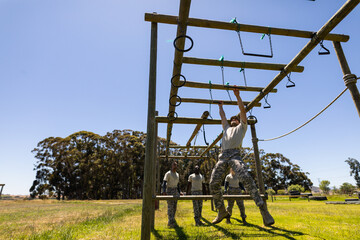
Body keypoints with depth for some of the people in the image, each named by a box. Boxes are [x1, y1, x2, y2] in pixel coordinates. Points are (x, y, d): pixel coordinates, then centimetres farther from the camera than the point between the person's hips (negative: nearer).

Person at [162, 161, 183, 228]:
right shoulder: (168, 173, -7)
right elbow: (164, 183, -15)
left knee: (174, 207, 7)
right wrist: (164, 191, -27)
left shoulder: (177, 174, 14)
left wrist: (179, 192, 15)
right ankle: (171, 222, -3)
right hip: (169, 190, -7)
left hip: (175, 191, 7)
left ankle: (170, 222, 16)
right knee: (170, 207, -8)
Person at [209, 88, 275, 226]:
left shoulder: (242, 127, 26)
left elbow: (242, 110, 22)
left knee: (246, 179, -27)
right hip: (223, 156, 5)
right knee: (214, 183, -8)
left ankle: (262, 208, -24)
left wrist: (237, 95, 23)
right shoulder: (227, 128, 37)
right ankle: (222, 211, 7)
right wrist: (220, 105, 60)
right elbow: (222, 116, 47)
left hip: (235, 155, -4)